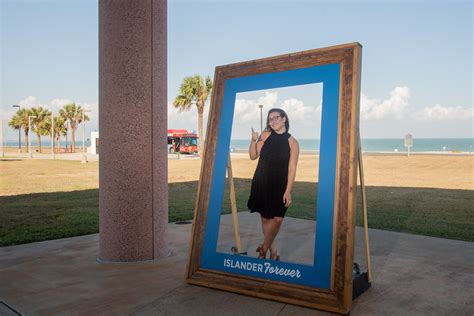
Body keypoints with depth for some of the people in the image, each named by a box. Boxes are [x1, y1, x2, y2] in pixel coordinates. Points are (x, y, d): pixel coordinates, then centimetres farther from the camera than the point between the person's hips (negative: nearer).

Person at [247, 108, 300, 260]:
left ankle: (264, 248, 15)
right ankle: (273, 251, 23)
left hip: (279, 186, -1)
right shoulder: (265, 135, 2)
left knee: (277, 219, -8)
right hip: (261, 184, 2)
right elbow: (253, 156, 3)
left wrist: (288, 191, -11)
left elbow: (292, 169, -5)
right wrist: (253, 141, -14)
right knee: (265, 218, 7)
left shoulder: (292, 142, -2)